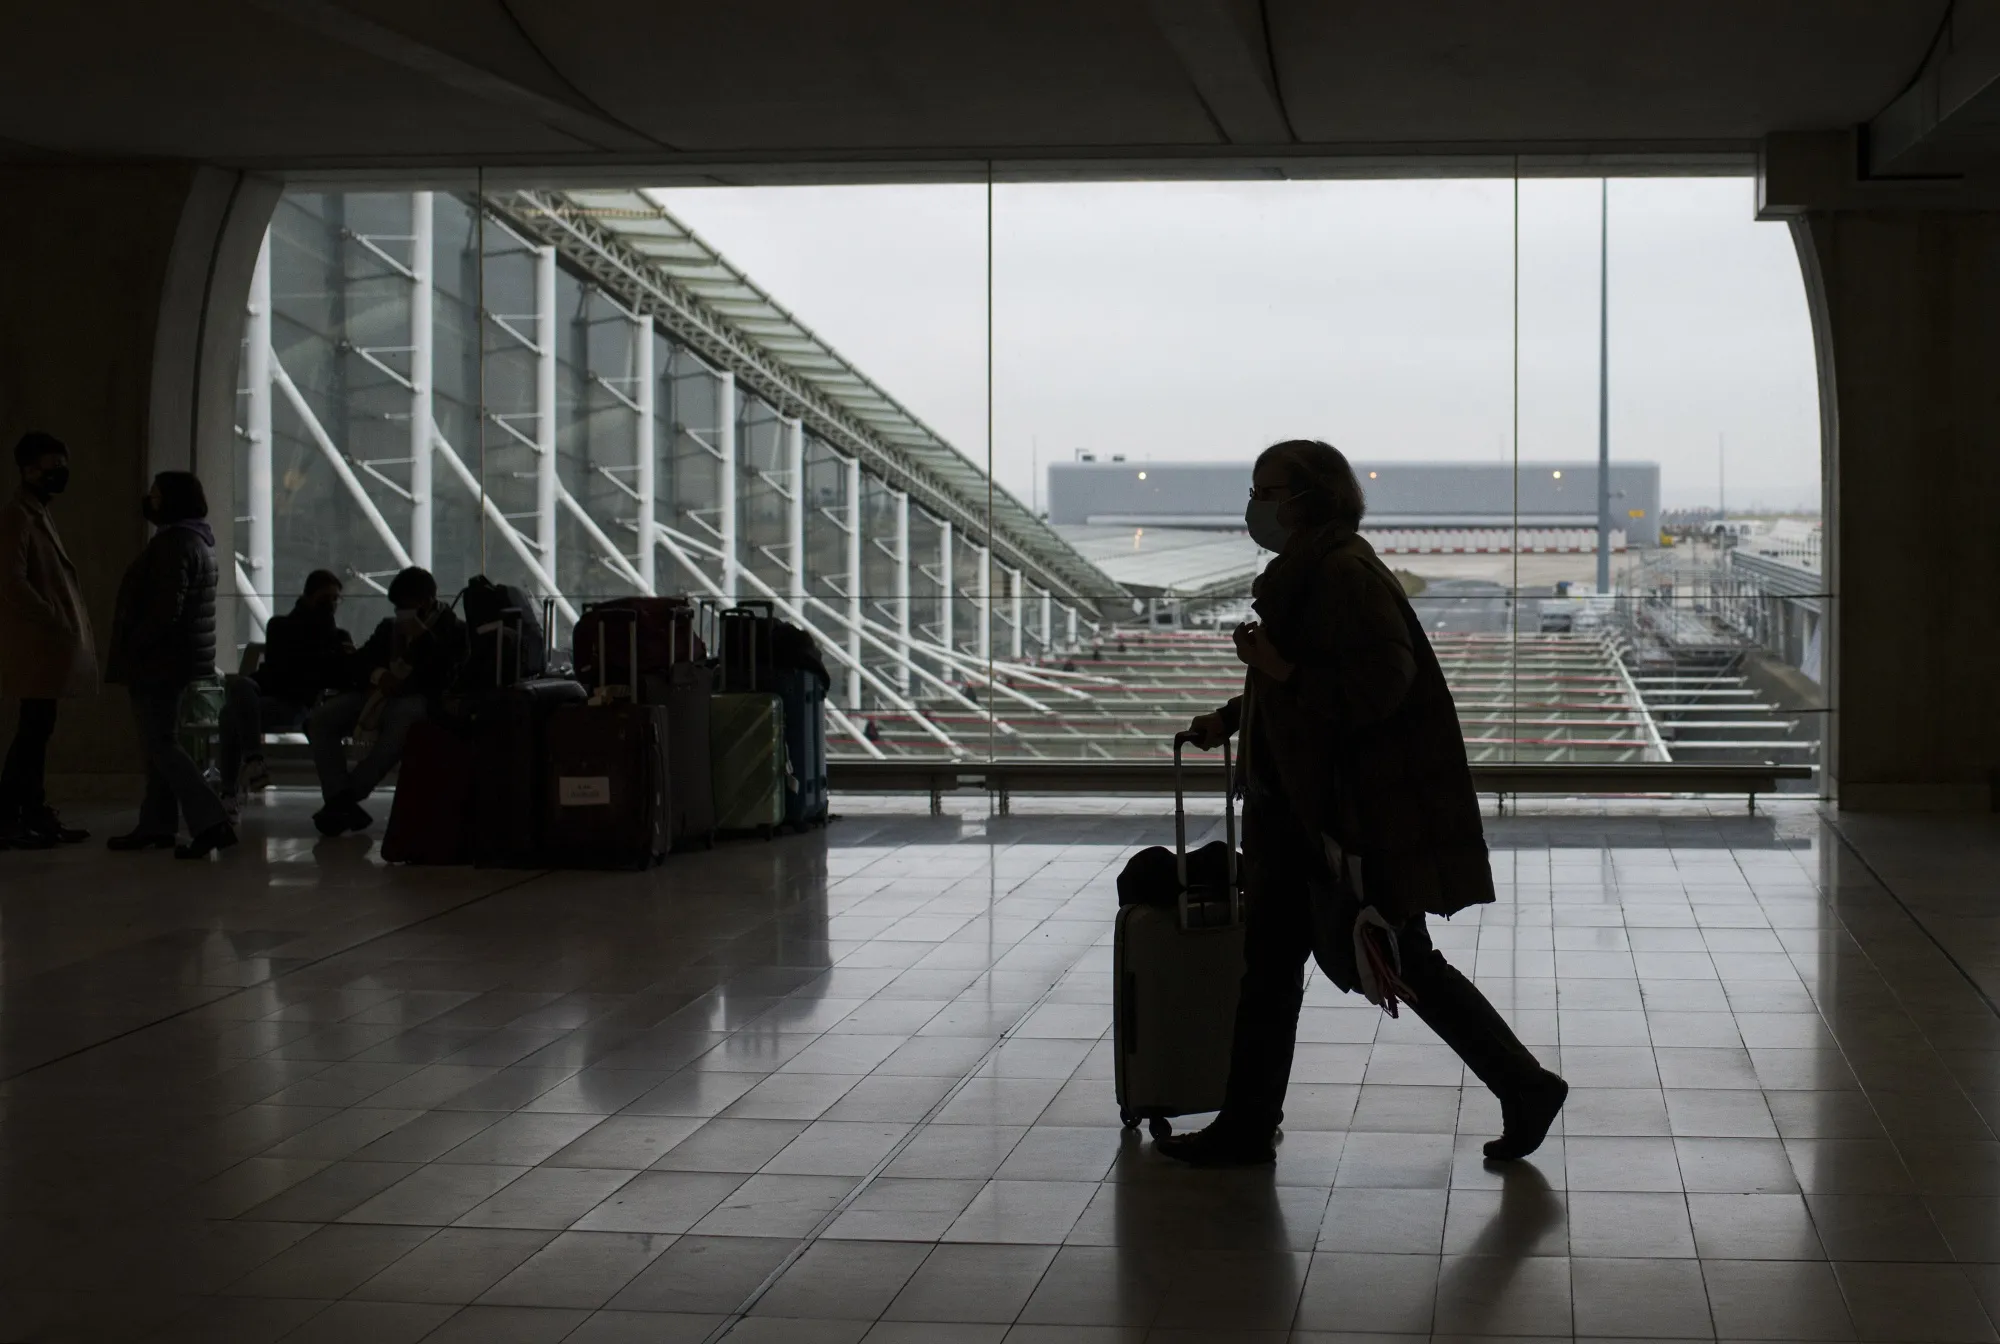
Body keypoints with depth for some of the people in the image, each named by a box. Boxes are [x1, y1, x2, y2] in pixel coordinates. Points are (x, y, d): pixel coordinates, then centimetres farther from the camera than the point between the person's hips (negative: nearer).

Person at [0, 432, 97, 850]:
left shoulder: (40, 515, 19)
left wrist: (66, 624, 13)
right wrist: (54, 620, -18)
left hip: (50, 644, 10)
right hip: (35, 644, -10)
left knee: (38, 729, 10)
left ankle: (34, 814, 13)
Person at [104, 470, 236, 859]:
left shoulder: (173, 543, -18)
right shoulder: (198, 540, 15)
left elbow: (165, 610, -25)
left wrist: (132, 647, -16)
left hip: (159, 659, -10)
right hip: (178, 659, 10)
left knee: (161, 745, -9)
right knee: (159, 743, 15)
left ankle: (211, 823, -17)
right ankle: (156, 825, 19)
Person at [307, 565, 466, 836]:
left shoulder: (452, 629, 8)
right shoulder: (389, 626, 26)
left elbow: (447, 671, -10)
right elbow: (358, 663, 16)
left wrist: (422, 634, -13)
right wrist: (378, 675, -6)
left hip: (417, 698, -6)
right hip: (380, 693, 6)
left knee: (400, 727, -42)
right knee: (319, 721, -19)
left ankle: (343, 799, -35)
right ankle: (341, 800, -27)